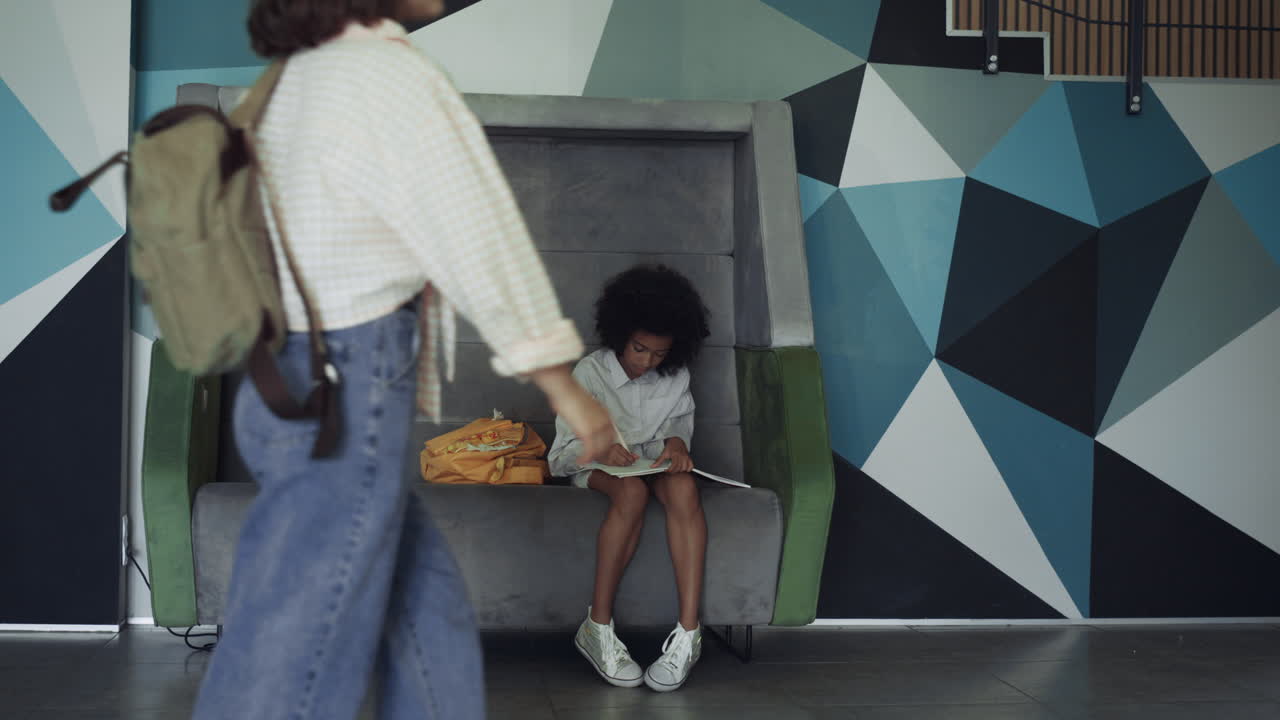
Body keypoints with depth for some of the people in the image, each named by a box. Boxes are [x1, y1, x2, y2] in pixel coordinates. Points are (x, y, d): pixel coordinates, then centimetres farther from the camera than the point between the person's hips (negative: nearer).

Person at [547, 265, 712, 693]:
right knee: (632, 491, -39)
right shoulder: (590, 374, -6)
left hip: (654, 462, 3)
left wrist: (677, 441, -14)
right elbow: (563, 452, -8)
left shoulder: (676, 378, 3)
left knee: (683, 487, -35)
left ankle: (688, 633, -44)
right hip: (599, 466, -2)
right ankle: (598, 628, -35)